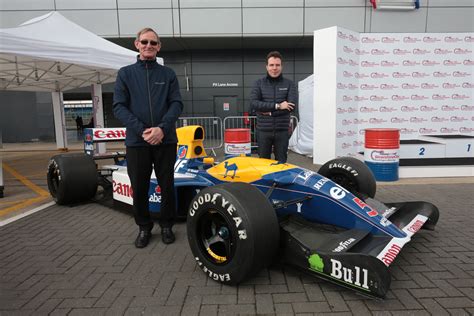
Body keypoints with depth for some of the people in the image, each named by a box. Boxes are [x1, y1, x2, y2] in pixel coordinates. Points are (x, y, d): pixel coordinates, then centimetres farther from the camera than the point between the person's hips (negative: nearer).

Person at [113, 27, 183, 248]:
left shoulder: (168, 74, 9)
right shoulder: (125, 73, 7)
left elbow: (176, 104, 0)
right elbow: (119, 107, -1)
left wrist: (162, 128, -16)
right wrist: (142, 130, -14)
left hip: (165, 140, 0)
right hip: (136, 141, 0)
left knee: (167, 185, 6)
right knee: (139, 188, 6)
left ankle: (166, 225, 25)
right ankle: (144, 227, 26)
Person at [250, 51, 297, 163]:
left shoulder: (289, 84, 5)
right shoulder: (259, 83, 5)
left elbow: (292, 105, -9)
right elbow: (253, 104, -11)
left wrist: (269, 112, -13)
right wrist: (277, 106, -16)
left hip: (282, 131, 0)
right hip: (263, 131, 0)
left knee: (281, 162, 7)